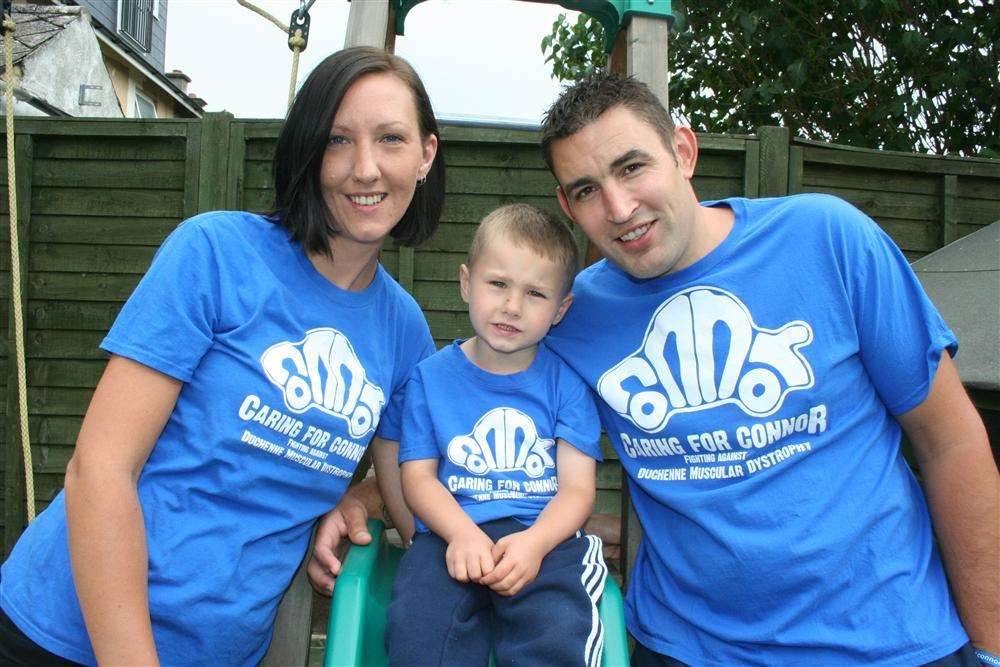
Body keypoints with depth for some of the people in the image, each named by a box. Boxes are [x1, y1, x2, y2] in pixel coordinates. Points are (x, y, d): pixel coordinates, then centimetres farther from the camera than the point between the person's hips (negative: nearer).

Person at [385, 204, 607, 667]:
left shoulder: (566, 381, 6)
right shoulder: (431, 376, 9)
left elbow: (577, 486, 1)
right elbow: (418, 475, 4)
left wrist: (534, 542, -19)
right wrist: (462, 533, -15)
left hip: (546, 536, 0)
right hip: (451, 533, 0)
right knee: (416, 628, -28)